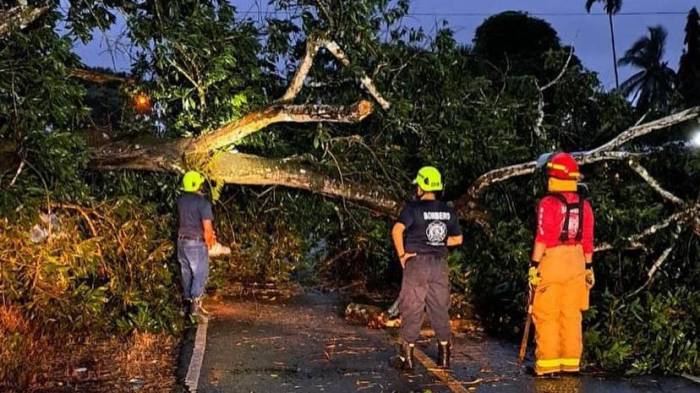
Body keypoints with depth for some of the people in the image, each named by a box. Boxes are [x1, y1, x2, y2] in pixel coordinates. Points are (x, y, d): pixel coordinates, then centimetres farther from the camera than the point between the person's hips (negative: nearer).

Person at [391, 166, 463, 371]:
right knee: (440, 309, 12)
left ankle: (407, 356, 8)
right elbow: (457, 239, 13)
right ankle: (444, 356, 17)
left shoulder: (413, 208, -10)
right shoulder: (448, 211, 5)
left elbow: (397, 230, -24)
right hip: (440, 264, 4)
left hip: (416, 262, -4)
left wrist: (401, 254, -13)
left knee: (412, 309, 4)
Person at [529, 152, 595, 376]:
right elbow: (588, 241, 7)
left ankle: (548, 363, 2)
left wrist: (534, 265, -12)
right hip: (576, 263, 5)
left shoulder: (548, 204, -12)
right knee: (572, 315, 11)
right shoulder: (584, 206, 4)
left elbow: (542, 238, -15)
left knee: (546, 315, 2)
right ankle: (571, 361, 15)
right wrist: (588, 268, 14)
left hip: (551, 262, -5)